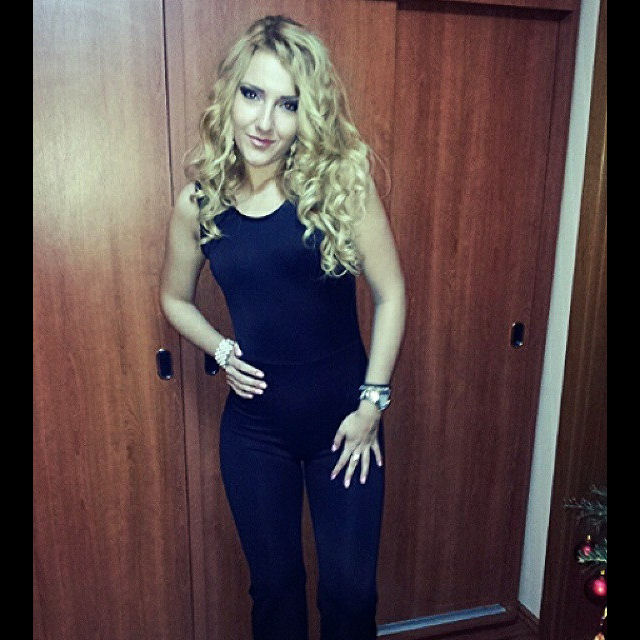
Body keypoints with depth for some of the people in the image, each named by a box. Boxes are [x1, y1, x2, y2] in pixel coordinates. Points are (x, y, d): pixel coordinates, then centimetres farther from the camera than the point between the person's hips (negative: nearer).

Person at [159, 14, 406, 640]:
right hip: (255, 427, 2)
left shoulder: (341, 182, -12)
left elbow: (389, 294, -7)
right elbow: (175, 297, 11)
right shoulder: (199, 203, -5)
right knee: (274, 584, 19)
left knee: (350, 589, 12)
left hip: (343, 419, -1)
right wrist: (220, 350, -5)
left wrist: (372, 401, -8)